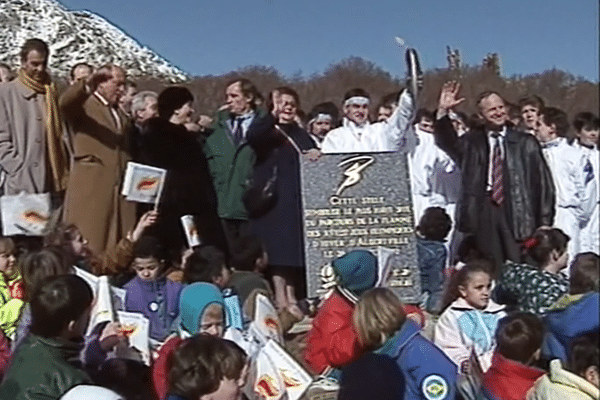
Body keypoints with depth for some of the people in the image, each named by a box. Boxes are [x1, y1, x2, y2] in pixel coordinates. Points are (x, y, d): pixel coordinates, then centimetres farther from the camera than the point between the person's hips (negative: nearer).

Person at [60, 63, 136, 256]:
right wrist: (87, 86, -39)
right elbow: (65, 101, -21)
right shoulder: (84, 105, 2)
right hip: (91, 188, -6)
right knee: (89, 247, -6)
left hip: (121, 189, 6)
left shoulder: (121, 115, 24)